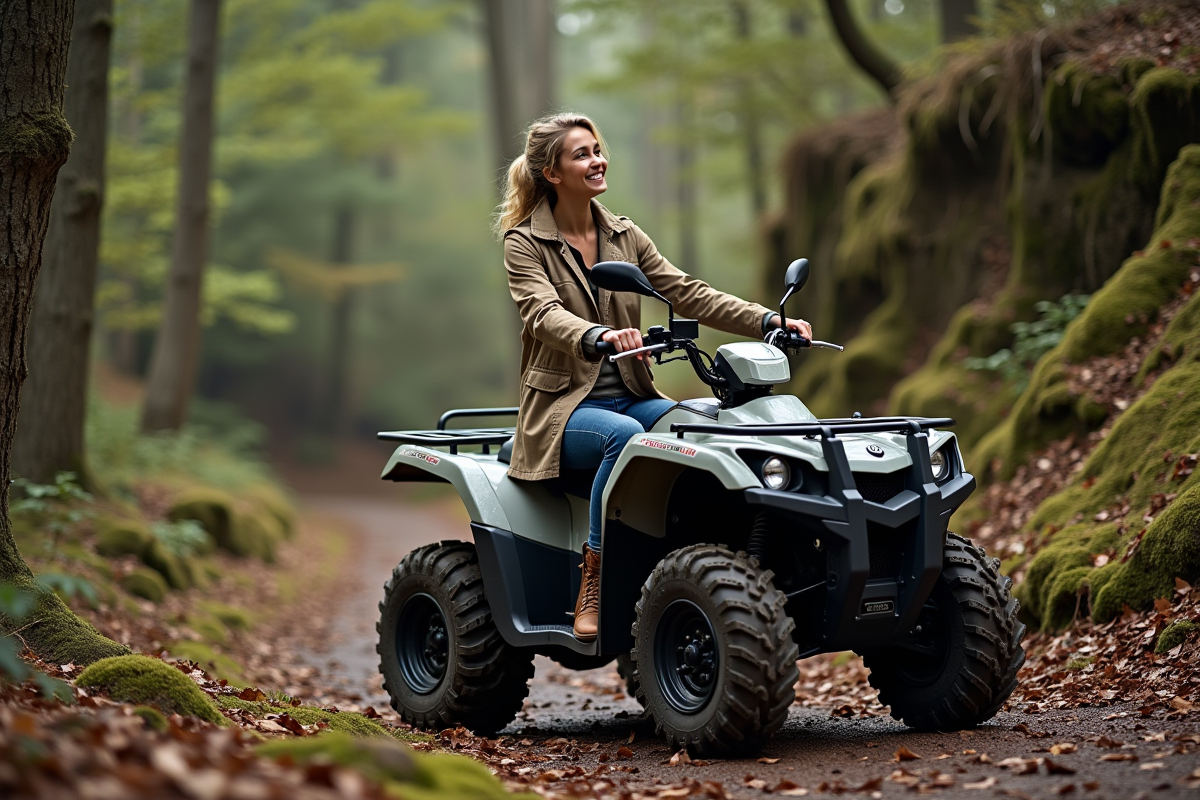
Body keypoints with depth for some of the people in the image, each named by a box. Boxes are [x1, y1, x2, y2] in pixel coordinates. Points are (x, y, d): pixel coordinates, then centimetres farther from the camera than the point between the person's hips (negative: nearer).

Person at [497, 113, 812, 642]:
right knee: (624, 435, -37)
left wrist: (768, 321, -10)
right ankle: (592, 588, -28)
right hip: (563, 406, -5)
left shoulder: (625, 236, 13)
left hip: (631, 395, 5)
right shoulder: (524, 244, -3)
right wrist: (598, 337, -44)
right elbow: (543, 315, -21)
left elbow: (687, 294, 4)